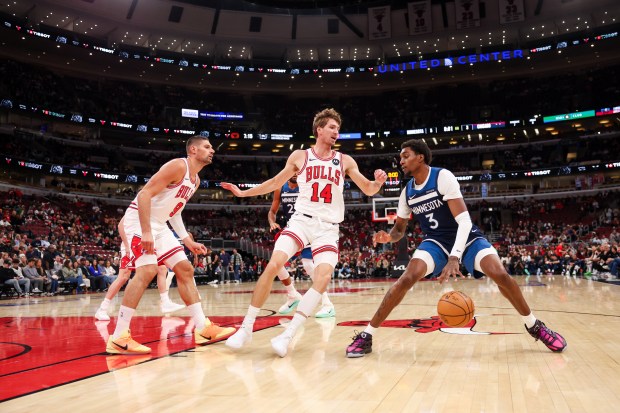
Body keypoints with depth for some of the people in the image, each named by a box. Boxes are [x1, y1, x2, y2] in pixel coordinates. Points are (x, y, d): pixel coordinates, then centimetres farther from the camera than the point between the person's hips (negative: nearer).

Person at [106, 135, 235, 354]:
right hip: (139, 219, -10)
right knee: (147, 271, -24)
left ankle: (203, 328, 11)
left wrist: (187, 240, 16)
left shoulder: (196, 180, 13)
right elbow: (145, 194, -23)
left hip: (159, 224, 10)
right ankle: (118, 338, -20)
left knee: (185, 270, 6)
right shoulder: (178, 166, -16)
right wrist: (146, 232, -30)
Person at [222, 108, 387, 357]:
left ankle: (288, 334, -18)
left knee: (323, 276, -21)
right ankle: (247, 328, -5)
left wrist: (378, 182, -15)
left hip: (329, 228, 1)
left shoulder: (345, 161, 8)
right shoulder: (299, 156, 7)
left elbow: (368, 190, 8)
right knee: (273, 266, -18)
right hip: (301, 220, -1)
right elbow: (275, 183, 17)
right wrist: (243, 192, 12)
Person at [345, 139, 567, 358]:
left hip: (467, 237, -2)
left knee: (500, 274, -23)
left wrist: (454, 257, -37)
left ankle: (534, 325, 5)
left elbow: (464, 221, -26)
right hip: (436, 241, 3)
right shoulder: (407, 192, -2)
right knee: (407, 278, -21)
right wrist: (388, 237, -18)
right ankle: (365, 335, -19)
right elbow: (399, 229, 7)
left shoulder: (443, 177, -20)